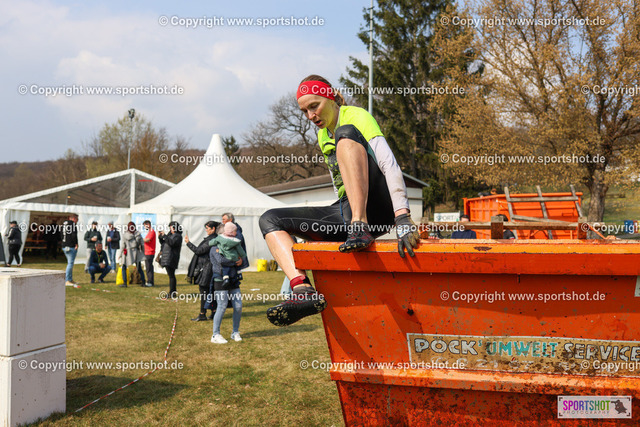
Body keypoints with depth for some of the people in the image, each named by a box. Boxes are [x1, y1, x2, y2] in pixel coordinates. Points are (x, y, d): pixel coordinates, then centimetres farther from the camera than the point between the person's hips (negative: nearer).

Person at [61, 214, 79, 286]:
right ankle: (67, 281, -12)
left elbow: (62, 235, 17)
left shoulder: (64, 224, 15)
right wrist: (76, 244, -12)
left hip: (64, 246, 9)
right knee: (70, 263, -8)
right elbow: (74, 235, -18)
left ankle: (70, 279, 22)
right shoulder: (72, 223, -10)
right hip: (71, 246, -9)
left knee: (70, 263, 18)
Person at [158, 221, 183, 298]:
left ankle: (172, 293, -10)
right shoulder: (170, 235, 20)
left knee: (171, 275, -11)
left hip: (171, 258, -10)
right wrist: (160, 237, 9)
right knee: (170, 275, 13)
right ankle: (173, 292, 19)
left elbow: (172, 243, -23)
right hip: (167, 258, 10)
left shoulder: (178, 236, -8)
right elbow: (163, 243, 25)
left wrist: (164, 236, -18)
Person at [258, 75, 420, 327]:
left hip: (376, 209, -7)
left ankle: (360, 227, -40)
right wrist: (345, 219, 18)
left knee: (346, 133, -27)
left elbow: (389, 165, -19)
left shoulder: (357, 117, -4)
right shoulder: (322, 136, 20)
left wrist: (403, 219, -31)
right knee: (269, 220, -4)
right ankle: (303, 290, -29)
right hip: (345, 211, 8)